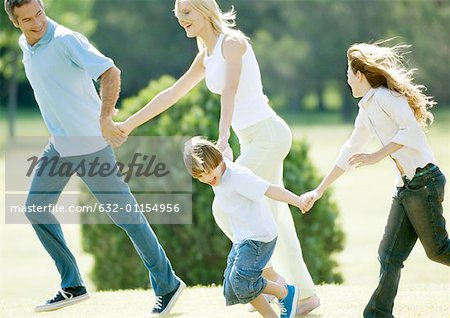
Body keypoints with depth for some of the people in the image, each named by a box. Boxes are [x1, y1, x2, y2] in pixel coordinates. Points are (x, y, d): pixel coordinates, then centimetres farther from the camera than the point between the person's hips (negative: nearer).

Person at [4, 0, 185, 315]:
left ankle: (167, 284, 8)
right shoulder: (25, 45, 7)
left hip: (89, 144, -8)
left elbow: (111, 73, -30)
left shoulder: (66, 40, -19)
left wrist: (104, 118, -41)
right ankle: (72, 286, 15)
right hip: (60, 144, 9)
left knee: (124, 212, -3)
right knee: (35, 208, 8)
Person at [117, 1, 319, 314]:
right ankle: (306, 293, 17)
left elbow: (230, 89, -29)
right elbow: (172, 94, 22)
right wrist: (130, 123, 24)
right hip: (253, 139, 9)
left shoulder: (232, 41, -12)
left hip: (268, 135, -9)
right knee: (272, 217, 11)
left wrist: (223, 134, -44)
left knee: (225, 208, -11)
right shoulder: (206, 56, 14)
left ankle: (269, 275, 1)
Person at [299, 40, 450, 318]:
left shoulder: (384, 97, -8)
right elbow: (350, 153, 28)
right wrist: (318, 191, 29)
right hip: (406, 188, 9)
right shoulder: (366, 110, 20)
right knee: (389, 256, 4)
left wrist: (376, 157, -22)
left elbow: (411, 129, -21)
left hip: (423, 181, -9)